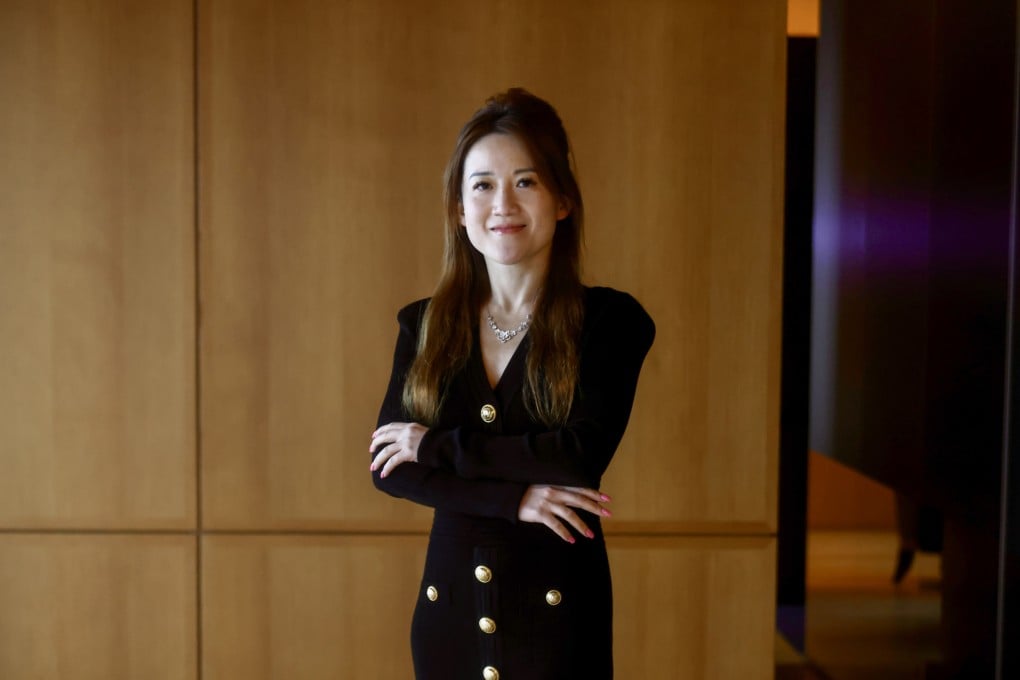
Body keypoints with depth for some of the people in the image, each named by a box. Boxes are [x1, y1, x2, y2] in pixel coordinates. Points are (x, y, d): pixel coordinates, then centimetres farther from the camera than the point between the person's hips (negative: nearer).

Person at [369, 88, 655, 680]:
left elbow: (584, 454, -19)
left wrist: (433, 446, -14)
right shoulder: (423, 326, 3)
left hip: (556, 606, -3)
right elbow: (387, 465, -5)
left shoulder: (610, 320, -7)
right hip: (450, 606, 3)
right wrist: (513, 497, -18)